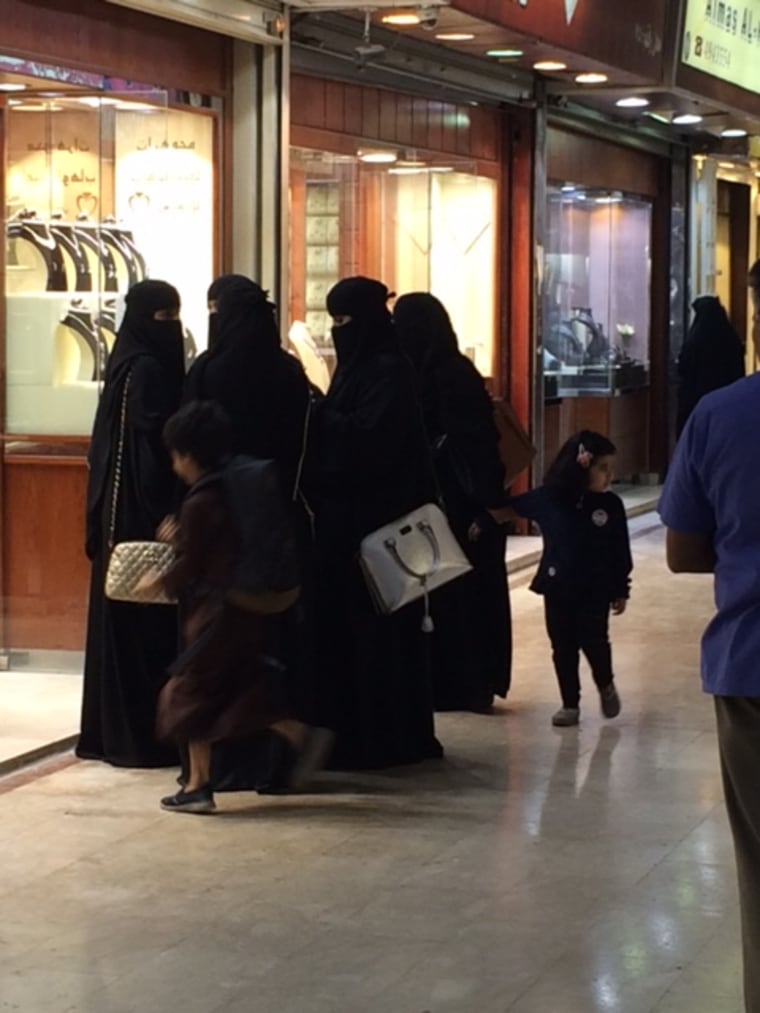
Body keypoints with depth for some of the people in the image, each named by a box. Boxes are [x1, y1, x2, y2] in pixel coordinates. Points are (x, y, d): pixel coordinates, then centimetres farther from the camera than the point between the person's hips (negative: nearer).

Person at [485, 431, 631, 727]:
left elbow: (620, 552, -3)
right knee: (563, 647, 7)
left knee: (593, 642, -3)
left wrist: (621, 591, 0)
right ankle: (570, 704, 20)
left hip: (595, 591, -1)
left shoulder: (611, 505, -8)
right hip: (557, 588, 2)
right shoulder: (548, 499, -8)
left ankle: (606, 687, 27)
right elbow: (511, 508, 7)